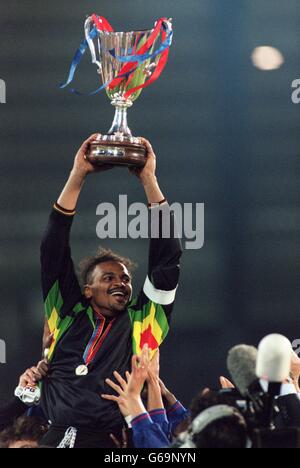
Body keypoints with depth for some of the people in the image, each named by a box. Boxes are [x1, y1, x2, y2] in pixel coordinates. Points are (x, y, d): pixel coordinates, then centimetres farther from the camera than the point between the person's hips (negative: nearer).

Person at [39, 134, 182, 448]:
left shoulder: (142, 322, 18)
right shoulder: (68, 317, 19)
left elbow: (166, 258, 15)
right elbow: (53, 252, 17)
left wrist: (148, 178, 14)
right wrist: (77, 175, 16)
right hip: (56, 438, 0)